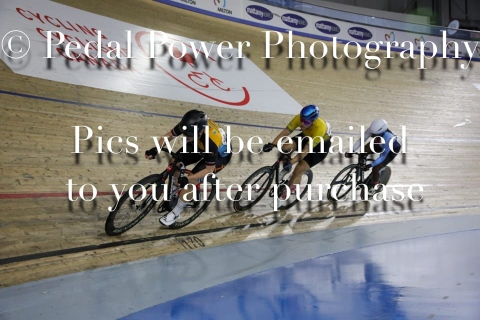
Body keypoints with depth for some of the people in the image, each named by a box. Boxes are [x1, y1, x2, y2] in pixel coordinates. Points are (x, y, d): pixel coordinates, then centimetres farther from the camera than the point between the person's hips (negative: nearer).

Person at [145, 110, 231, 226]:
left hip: (220, 155, -6)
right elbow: (169, 135, -12)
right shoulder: (189, 125, -31)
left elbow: (209, 169, -31)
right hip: (200, 145, 6)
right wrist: (155, 150, -27)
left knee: (191, 180, -20)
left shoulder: (211, 141, -44)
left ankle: (175, 212, 0)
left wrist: (187, 179, -39)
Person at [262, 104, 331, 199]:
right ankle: (286, 168, 6)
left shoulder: (319, 127, -41)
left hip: (321, 144, -5)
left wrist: (291, 162, -47)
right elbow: (285, 132, -26)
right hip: (307, 136, 5)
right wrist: (272, 144, -40)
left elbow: (306, 150, -41)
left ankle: (287, 194, 1)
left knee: (299, 170, -16)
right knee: (286, 147, -23)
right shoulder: (299, 118, -29)